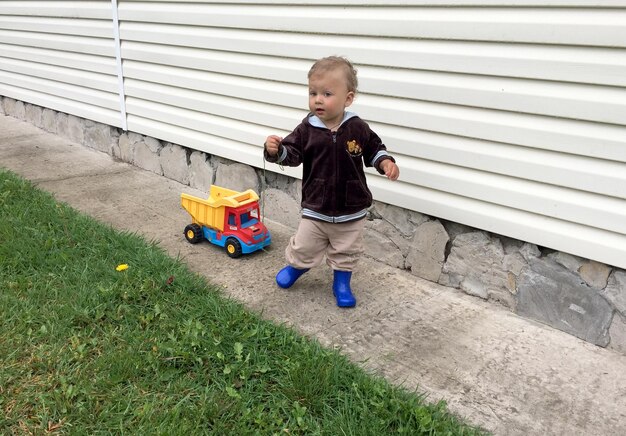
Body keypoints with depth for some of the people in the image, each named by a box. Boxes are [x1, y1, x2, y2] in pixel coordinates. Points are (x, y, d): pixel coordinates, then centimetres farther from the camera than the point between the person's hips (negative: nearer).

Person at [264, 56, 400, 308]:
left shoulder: (358, 129, -9)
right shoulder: (307, 129, -10)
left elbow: (374, 149, 5)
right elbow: (292, 154, -9)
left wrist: (386, 162, -12)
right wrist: (275, 150, -29)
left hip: (351, 210, 0)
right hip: (315, 208, 0)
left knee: (346, 252, 16)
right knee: (304, 247, 16)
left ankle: (342, 282, 39)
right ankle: (295, 266, 47)